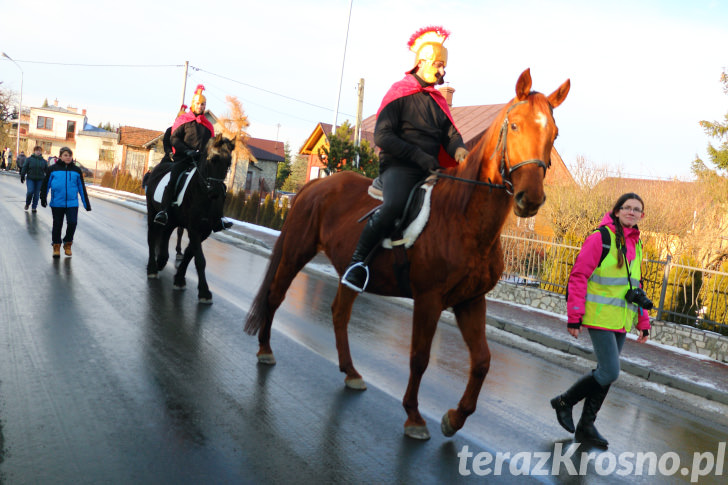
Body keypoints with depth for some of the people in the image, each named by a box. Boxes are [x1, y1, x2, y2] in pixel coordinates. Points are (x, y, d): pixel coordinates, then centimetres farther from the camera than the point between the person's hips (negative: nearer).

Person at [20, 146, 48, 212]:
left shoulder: (44, 161, 6)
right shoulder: (29, 159, 0)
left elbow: (47, 171, 10)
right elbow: (24, 168, 2)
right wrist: (22, 177, -1)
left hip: (40, 180, 2)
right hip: (30, 178, -1)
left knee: (37, 194, 3)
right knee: (30, 191, -12)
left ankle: (34, 207, 15)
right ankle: (27, 204, 14)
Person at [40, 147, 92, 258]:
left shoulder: (76, 170, 7)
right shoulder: (53, 169, 2)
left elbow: (82, 188, 11)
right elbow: (46, 184, 6)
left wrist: (86, 203, 12)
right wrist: (43, 198, 1)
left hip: (72, 203, 0)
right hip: (57, 203, 0)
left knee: (72, 223, -11)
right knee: (57, 225, 7)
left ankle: (68, 243, 12)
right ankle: (56, 246, 23)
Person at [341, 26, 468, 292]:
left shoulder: (438, 100, 22)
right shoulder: (400, 92, 2)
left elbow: (450, 133, 12)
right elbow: (382, 136, -8)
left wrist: (459, 150, -13)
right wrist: (418, 155, -17)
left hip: (431, 169, 7)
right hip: (399, 166, -7)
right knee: (394, 204, -36)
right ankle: (357, 260, -22)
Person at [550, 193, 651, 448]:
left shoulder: (635, 244, 13)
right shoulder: (600, 238, -9)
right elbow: (578, 277, -11)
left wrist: (643, 321, 18)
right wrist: (574, 317, -15)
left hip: (621, 321, 7)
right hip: (600, 317, -7)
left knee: (605, 372, 10)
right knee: (610, 372, -12)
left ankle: (586, 426, 22)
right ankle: (564, 402, 10)